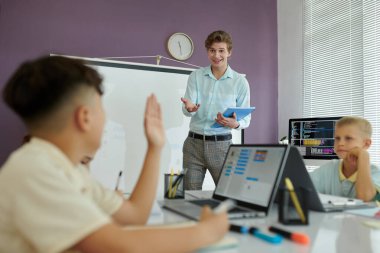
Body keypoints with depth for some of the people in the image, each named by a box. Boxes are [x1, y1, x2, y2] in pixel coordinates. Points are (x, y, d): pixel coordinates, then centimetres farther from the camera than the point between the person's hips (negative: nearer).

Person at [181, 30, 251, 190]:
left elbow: (246, 119, 4)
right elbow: (186, 111, -3)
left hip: (221, 144, -1)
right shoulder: (196, 76, 5)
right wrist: (189, 107, -26)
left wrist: (235, 124, -18)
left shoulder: (240, 82, 1)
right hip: (194, 143, 1)